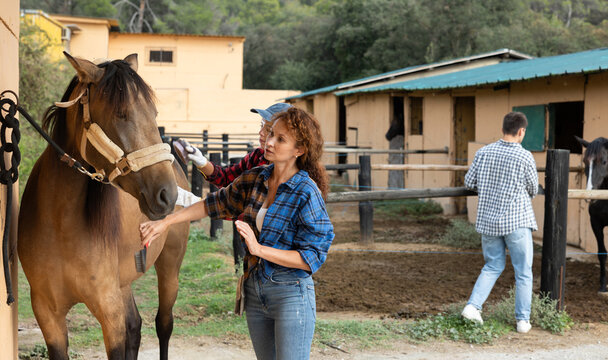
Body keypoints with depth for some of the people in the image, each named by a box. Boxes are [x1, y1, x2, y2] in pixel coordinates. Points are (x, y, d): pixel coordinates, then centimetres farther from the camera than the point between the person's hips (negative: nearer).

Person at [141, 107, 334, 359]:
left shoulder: (307, 193, -16)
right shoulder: (254, 179, 4)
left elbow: (312, 258, -17)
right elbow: (215, 203, 15)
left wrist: (259, 249, -24)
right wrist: (165, 222, 9)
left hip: (291, 293, -7)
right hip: (255, 290, 7)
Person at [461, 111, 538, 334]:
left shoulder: (483, 153, -1)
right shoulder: (525, 157, -11)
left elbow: (469, 182, 4)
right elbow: (533, 190, 1)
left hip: (488, 220, 4)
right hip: (517, 221, -4)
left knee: (492, 267, 18)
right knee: (523, 272, 8)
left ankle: (473, 305, 4)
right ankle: (523, 320, 10)